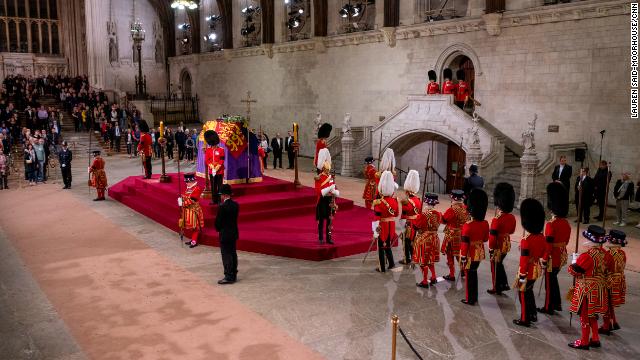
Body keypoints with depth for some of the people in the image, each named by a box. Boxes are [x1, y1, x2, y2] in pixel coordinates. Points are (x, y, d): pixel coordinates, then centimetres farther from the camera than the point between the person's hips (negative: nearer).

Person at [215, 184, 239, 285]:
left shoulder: (222, 206, -20)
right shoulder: (235, 205, 2)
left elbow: (218, 221, -14)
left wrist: (218, 229, 4)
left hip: (225, 235, -8)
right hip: (234, 233, 8)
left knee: (226, 255, -1)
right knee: (233, 254, 15)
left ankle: (229, 277, 2)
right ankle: (234, 275, 23)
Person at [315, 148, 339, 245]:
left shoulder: (331, 177, 10)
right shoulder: (318, 178, -8)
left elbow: (337, 191, 11)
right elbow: (319, 192, -16)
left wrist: (334, 192, -12)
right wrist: (329, 188, -24)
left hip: (330, 201, 5)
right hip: (322, 201, -5)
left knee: (329, 219, 7)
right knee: (321, 220, 2)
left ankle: (328, 238, 14)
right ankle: (320, 238, 10)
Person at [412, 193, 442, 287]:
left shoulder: (423, 215, -21)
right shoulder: (438, 214, -2)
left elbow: (415, 226, -13)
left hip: (423, 240, -6)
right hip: (434, 239, 6)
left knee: (423, 261, 5)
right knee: (430, 259, 23)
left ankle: (425, 281, 11)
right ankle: (433, 278, 27)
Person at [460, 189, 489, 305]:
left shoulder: (467, 226, -24)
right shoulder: (485, 224, -4)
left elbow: (464, 244, -21)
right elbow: (485, 239, 8)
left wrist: (463, 258, -13)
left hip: (470, 255, -6)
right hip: (479, 253, 6)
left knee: (469, 276, 8)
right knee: (474, 273, 21)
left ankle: (470, 299, 19)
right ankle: (474, 297, 33)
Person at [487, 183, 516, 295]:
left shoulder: (497, 220, -24)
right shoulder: (512, 217, -2)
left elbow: (493, 236, -21)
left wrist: (491, 249, -12)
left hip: (498, 246, -7)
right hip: (507, 244, 7)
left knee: (495, 266, 9)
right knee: (499, 264, 24)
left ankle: (496, 288, 20)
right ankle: (504, 284, 29)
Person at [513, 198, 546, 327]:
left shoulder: (526, 241, -26)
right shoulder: (542, 237, -3)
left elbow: (524, 261, -23)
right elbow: (541, 254, 9)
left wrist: (521, 277, -16)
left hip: (527, 271, -7)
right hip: (536, 269, 7)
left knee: (524, 294, 8)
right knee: (529, 291, 24)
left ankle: (524, 320, 19)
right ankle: (533, 315, 35)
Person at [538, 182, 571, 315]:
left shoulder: (551, 225, -23)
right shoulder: (566, 223, 2)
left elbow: (548, 245, -22)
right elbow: (566, 240, 12)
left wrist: (544, 260, -15)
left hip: (552, 257, -8)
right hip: (562, 256, 8)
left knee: (549, 282, 5)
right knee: (553, 279, 22)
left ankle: (549, 308, 17)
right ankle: (557, 304, 31)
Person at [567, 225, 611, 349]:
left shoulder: (587, 256, -24)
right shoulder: (606, 255, 0)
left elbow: (574, 271, -18)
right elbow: (607, 270, 13)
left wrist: (574, 261, -1)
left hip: (587, 291, -7)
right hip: (599, 290, 7)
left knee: (585, 316, 5)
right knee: (593, 315, 21)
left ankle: (584, 342, 15)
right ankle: (595, 340, 29)